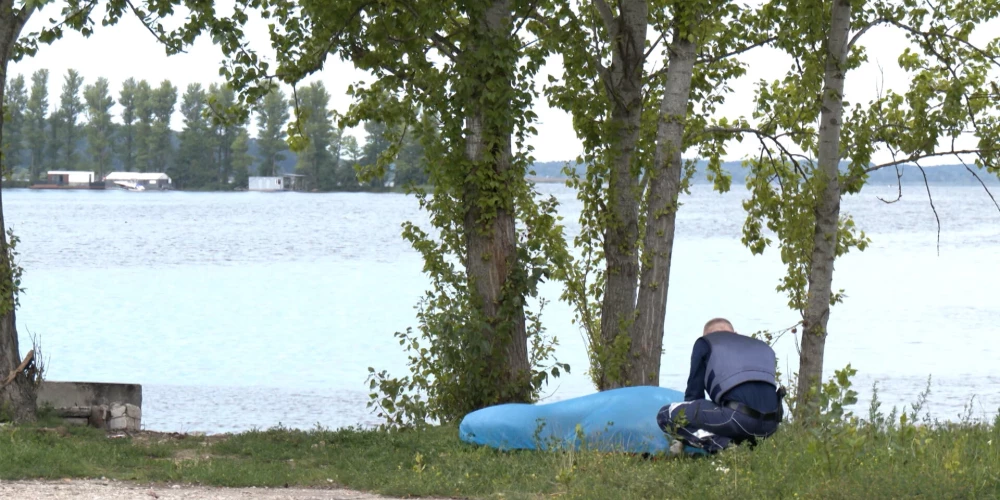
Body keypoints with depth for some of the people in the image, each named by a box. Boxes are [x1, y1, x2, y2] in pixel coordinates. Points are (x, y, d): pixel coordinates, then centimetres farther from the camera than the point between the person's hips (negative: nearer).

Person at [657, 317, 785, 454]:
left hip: (738, 417, -6)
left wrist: (685, 438, 31)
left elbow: (694, 391, 20)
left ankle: (722, 444, -11)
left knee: (666, 415, 6)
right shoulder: (761, 346, 35)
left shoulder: (704, 343, 21)